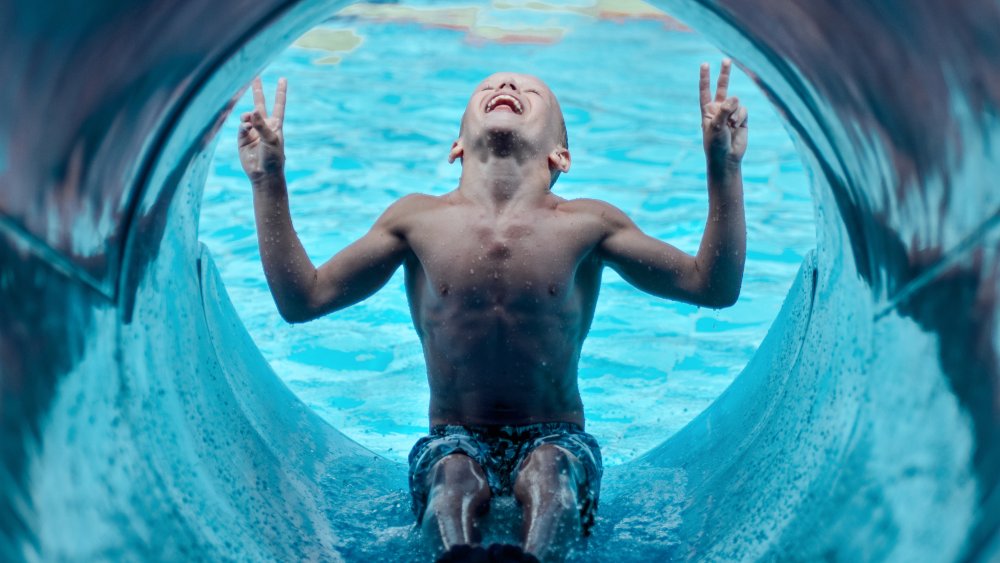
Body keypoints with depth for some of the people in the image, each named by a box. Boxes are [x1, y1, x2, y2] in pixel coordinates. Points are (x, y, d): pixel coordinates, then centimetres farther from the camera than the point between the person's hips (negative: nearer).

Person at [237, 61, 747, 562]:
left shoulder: (587, 225, -2)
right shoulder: (419, 219, 1)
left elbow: (715, 287, -2)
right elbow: (300, 301, 2)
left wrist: (724, 168, -13)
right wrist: (268, 181, -5)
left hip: (555, 439, 0)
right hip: (454, 441, 1)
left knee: (548, 473, -33)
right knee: (454, 477, -33)